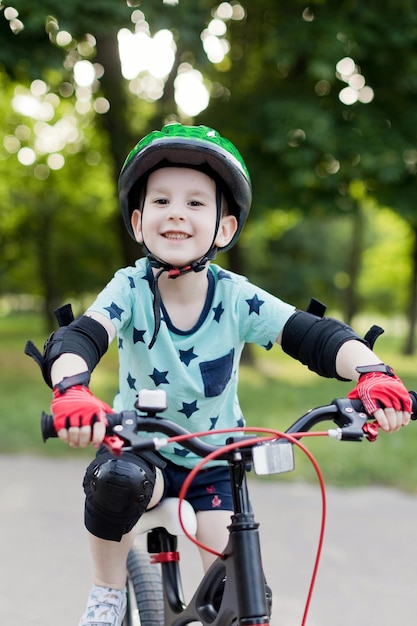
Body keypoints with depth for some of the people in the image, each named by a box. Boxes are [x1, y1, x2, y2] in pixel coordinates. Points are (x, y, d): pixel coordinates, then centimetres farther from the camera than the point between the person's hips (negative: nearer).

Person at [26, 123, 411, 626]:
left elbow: (314, 335, -26)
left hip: (217, 463, 1)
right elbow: (77, 337, -35)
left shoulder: (236, 297, -17)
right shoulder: (131, 289, -19)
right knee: (116, 479, -35)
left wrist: (371, 372, -47)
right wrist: (72, 390, -59)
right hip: (143, 450, -1)